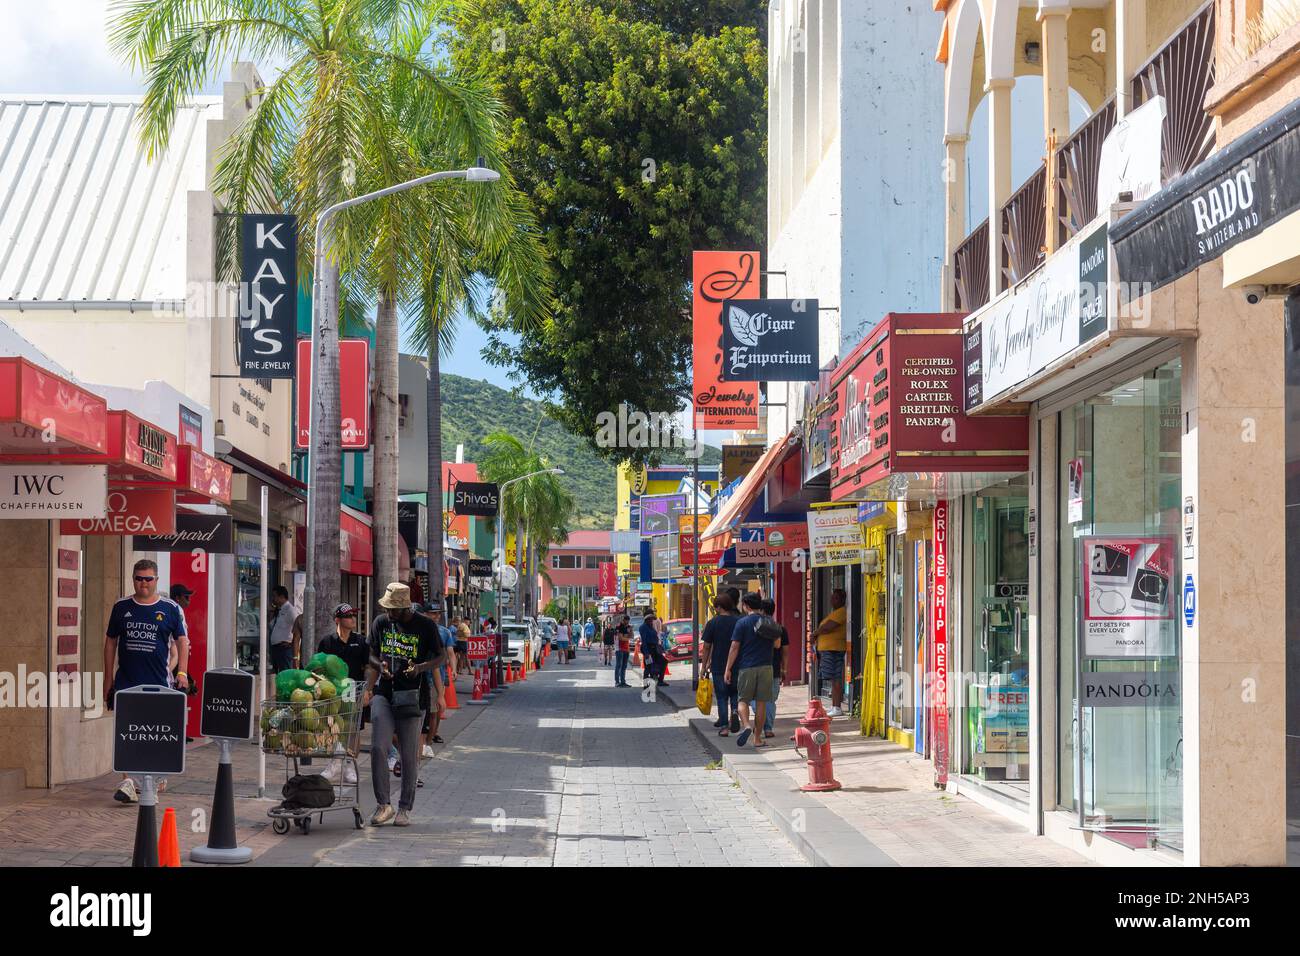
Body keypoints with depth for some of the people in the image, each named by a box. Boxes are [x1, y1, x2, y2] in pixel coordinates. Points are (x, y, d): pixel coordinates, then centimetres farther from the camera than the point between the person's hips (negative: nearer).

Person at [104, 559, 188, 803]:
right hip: (126, 681, 0)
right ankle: (128, 782, -15)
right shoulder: (121, 607, 6)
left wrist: (182, 672, -8)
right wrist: (109, 679, 10)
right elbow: (110, 642, 12)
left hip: (158, 682, 0)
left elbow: (182, 641, 4)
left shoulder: (170, 609, 2)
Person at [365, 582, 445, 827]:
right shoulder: (380, 623, 7)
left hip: (411, 696, -2)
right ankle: (383, 805, -2)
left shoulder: (425, 626, -4)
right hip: (384, 693, 2)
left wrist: (420, 667, -16)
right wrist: (380, 666, -6)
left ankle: (405, 809, 13)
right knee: (377, 748, -11)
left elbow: (440, 657, 3)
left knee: (409, 756, 2)